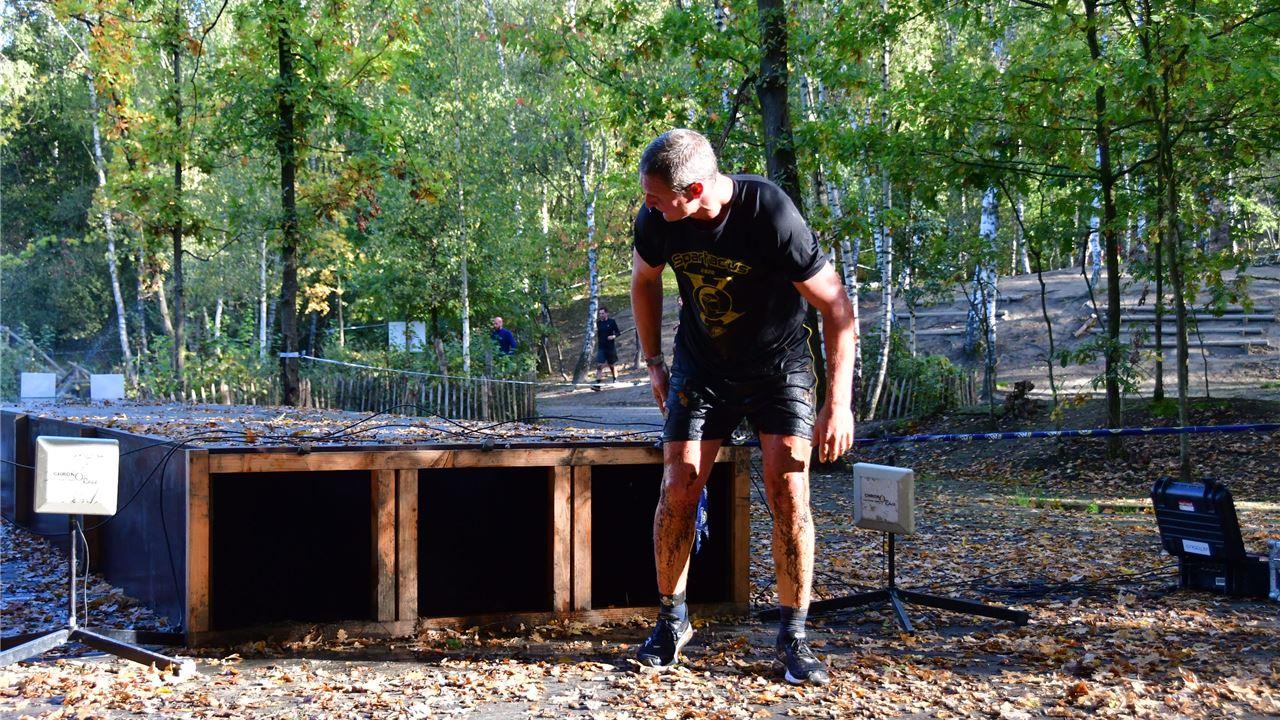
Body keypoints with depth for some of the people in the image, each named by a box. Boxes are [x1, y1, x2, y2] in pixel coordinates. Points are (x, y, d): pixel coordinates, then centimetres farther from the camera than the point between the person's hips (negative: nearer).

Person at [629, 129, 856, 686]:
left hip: (779, 363, -3)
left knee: (787, 489, -14)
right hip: (702, 364, 3)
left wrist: (838, 405, -24)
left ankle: (793, 638, -1)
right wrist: (654, 362, 8)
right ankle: (672, 620, 15)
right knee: (678, 488, -4)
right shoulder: (656, 219, -17)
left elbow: (836, 306, -23)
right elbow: (644, 280, 7)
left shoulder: (771, 215, -30)